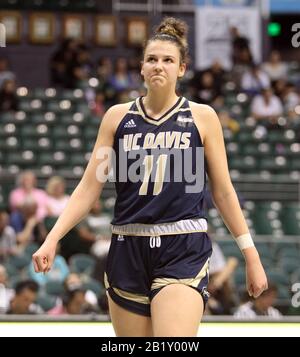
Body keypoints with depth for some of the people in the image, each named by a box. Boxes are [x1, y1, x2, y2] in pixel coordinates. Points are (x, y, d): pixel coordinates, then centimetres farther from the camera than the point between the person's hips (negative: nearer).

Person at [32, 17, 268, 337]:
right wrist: (52, 239, -5)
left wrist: (251, 255, 6)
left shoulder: (202, 117, 4)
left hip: (184, 250, -3)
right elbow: (89, 187, 6)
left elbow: (223, 191, 8)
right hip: (127, 250, 3)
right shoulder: (118, 116, 8)